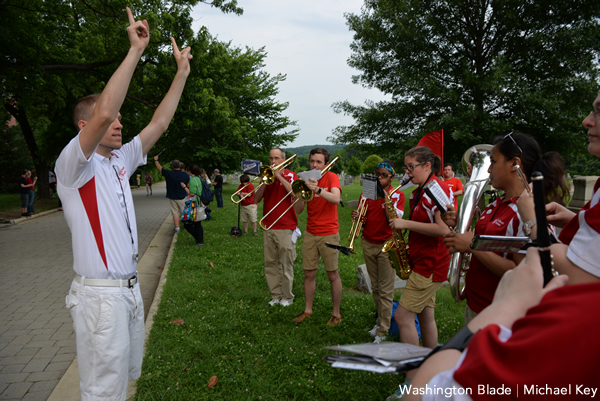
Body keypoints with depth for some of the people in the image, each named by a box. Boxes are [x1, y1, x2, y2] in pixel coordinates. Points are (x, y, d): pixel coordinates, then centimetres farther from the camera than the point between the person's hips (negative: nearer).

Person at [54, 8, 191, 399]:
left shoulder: (120, 160, 11)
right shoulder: (73, 165, -11)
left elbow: (159, 123, 13)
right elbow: (102, 113, -28)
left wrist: (182, 71, 13)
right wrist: (135, 50, -22)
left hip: (131, 289, 8)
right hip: (100, 295, -8)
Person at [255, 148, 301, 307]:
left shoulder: (290, 176, 0)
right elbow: (256, 199, 4)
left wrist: (279, 176, -17)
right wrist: (265, 181, -10)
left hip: (286, 228, -5)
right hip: (268, 227, 5)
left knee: (286, 264, 1)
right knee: (270, 264, 8)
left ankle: (287, 297, 14)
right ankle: (276, 295, 19)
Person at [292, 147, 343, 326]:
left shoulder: (331, 177, -5)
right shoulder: (307, 180, 6)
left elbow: (336, 199, -25)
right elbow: (298, 210, 1)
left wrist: (318, 189, -40)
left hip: (329, 234, -4)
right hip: (310, 234, 4)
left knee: (333, 275, 3)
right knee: (309, 274, 8)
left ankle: (336, 313, 15)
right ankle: (307, 310, 23)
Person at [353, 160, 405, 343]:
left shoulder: (397, 195, -4)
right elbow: (362, 221, 8)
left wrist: (386, 199, -23)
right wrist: (356, 217, -15)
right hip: (368, 244, 4)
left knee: (386, 291, -3)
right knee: (375, 287, 14)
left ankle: (382, 332, 2)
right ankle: (381, 320, 28)